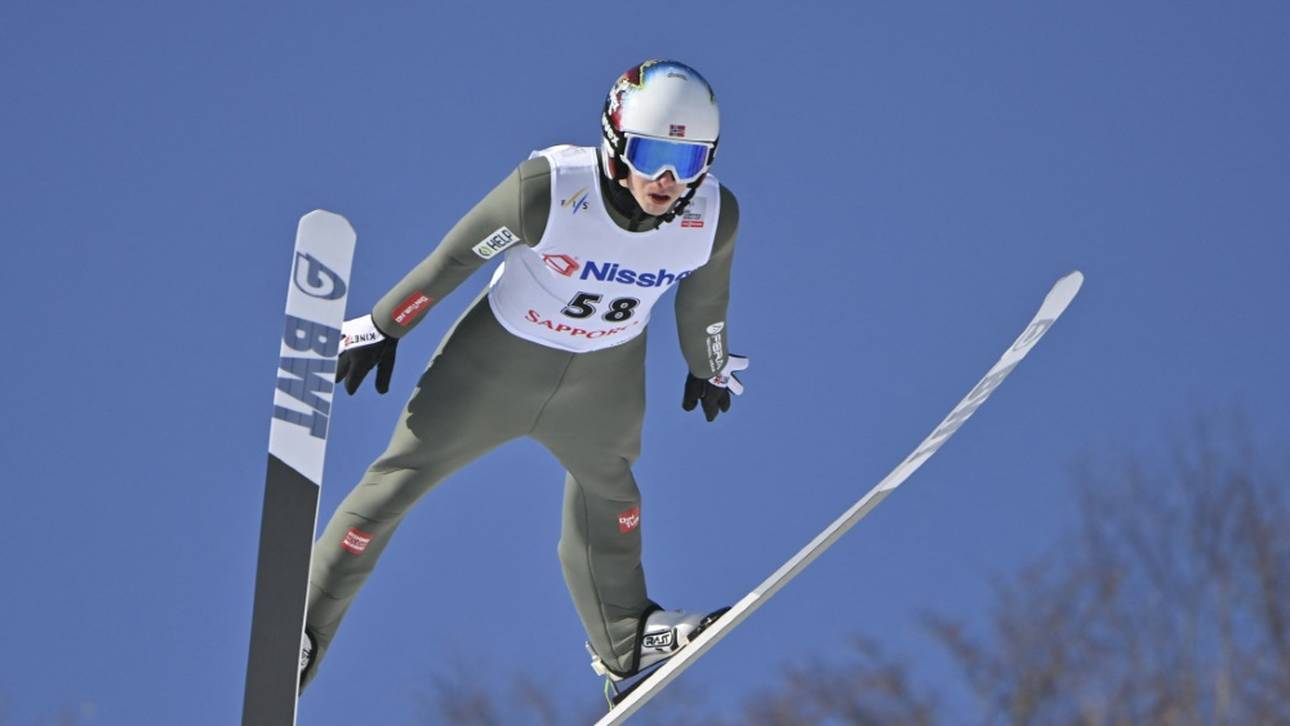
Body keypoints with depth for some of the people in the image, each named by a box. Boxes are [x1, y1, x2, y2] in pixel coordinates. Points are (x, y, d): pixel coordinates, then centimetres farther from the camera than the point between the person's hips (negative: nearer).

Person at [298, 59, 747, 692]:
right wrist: (381, 327, -8)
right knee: (399, 480, 4)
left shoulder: (714, 217, -23)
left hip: (605, 377, 4)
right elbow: (456, 255, -20)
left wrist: (710, 369, 18)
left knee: (608, 494, 25)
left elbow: (703, 296, 0)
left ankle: (623, 641, 49)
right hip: (502, 355, -3)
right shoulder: (551, 189, -36)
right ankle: (304, 627, 21)